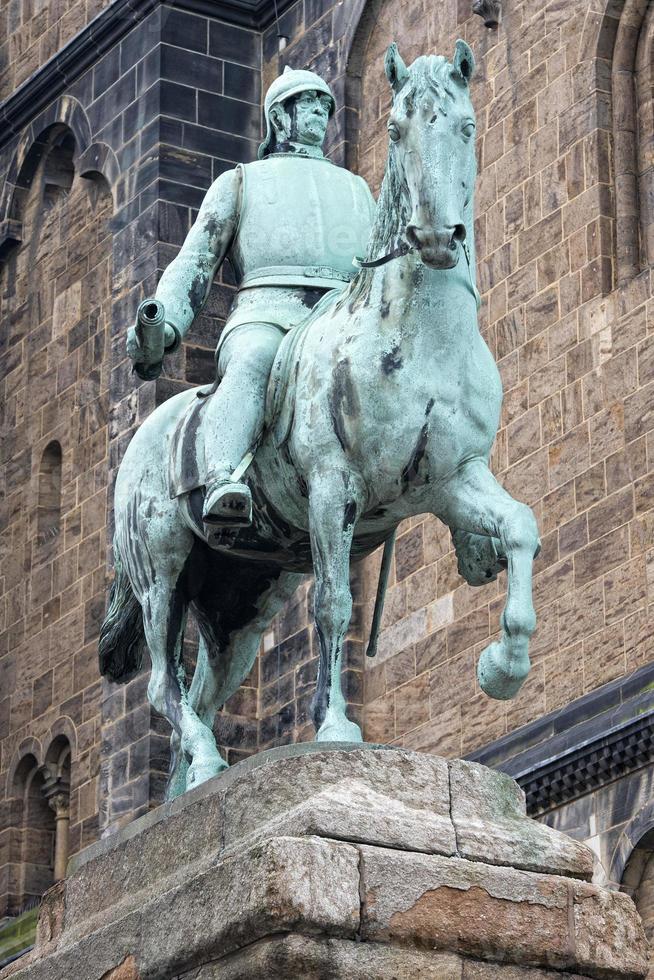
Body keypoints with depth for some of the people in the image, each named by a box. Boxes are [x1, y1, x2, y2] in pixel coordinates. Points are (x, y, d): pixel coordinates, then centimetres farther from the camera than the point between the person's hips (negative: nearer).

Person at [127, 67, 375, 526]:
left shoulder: (357, 190, 36)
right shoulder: (240, 183, 28)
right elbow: (194, 263, 17)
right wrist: (162, 324, -4)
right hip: (265, 319, -3)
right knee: (256, 363, -42)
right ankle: (221, 485, -61)